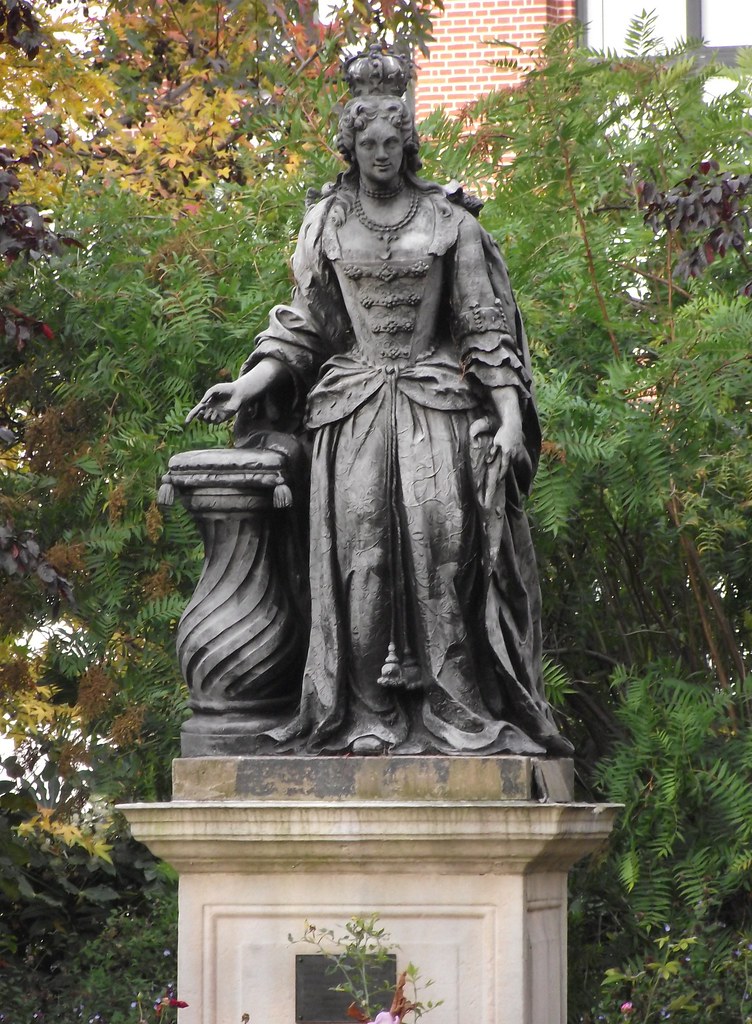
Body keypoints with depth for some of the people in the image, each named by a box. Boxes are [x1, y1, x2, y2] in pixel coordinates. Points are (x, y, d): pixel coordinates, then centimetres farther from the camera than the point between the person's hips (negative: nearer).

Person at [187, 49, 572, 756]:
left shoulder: (450, 223, 9)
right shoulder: (324, 225, 14)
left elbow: (487, 327, 6)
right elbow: (303, 326, 15)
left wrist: (510, 418, -3)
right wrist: (247, 386, 2)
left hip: (436, 404, -1)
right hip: (351, 406, 1)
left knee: (439, 534, -17)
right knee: (359, 545, -11)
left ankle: (452, 710, -16)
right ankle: (369, 717, -12)